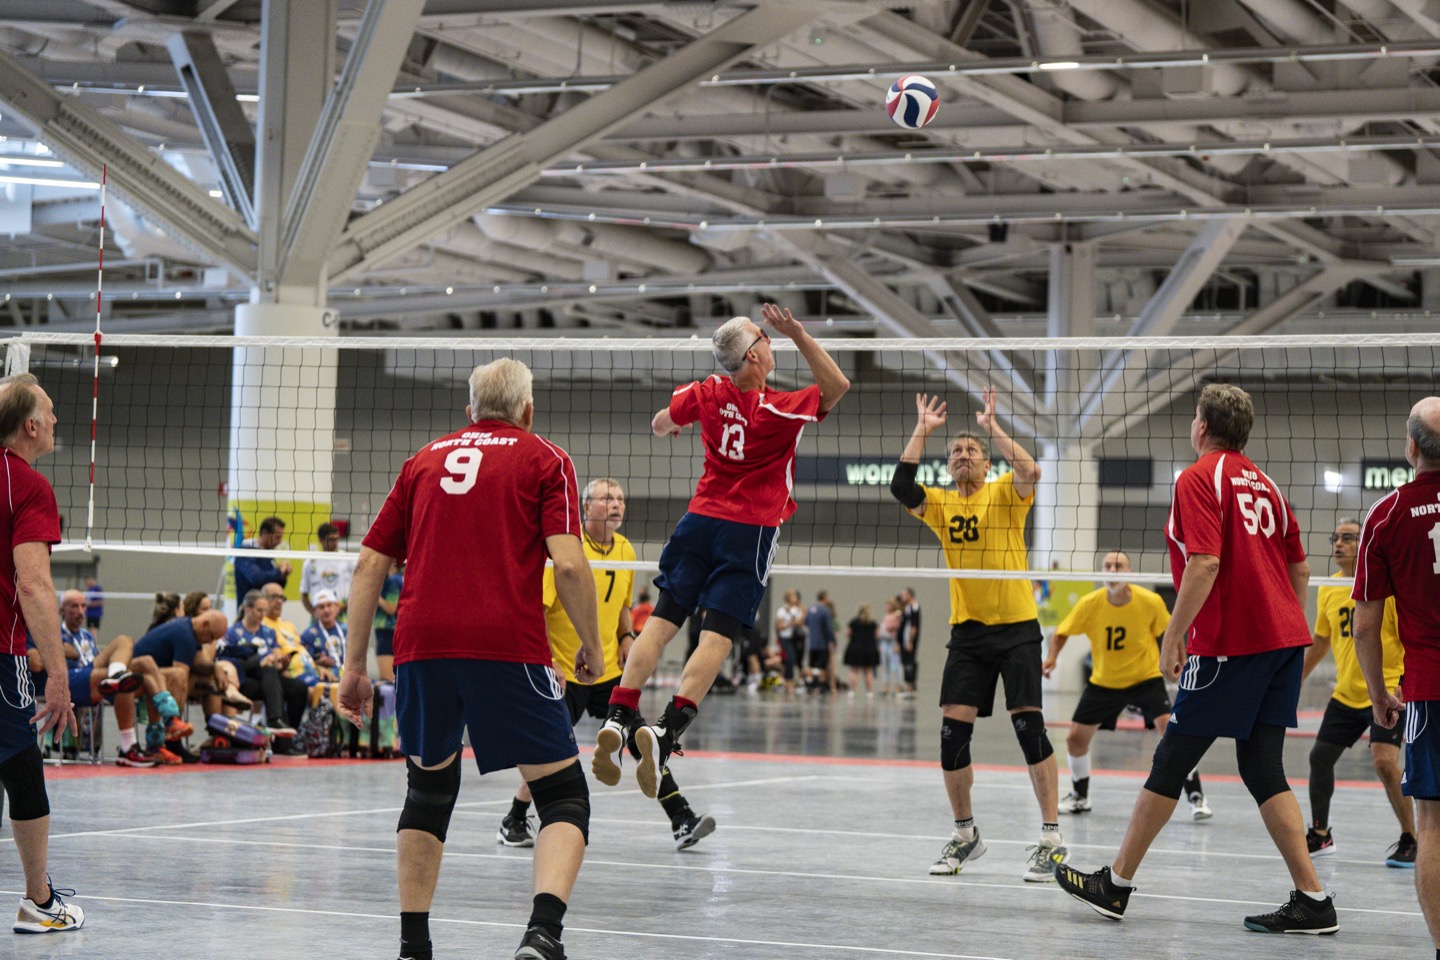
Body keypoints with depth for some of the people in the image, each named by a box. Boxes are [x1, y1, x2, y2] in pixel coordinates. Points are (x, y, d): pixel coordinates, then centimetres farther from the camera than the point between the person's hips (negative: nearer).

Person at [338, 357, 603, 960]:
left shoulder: (425, 460, 21)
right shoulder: (543, 458, 9)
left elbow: (370, 563, 15)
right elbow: (568, 563, -5)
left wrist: (354, 663, 18)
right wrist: (592, 646, 7)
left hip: (420, 645, 4)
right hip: (507, 646, -4)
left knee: (429, 790, 22)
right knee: (563, 793, 2)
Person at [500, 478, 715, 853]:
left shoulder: (625, 550, 6)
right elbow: (537, 607, -13)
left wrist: (627, 636, 1)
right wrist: (547, 661, -19)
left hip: (610, 668, 5)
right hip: (564, 672, -5)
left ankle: (681, 820, -1)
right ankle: (514, 822, 17)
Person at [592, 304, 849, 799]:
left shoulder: (707, 393, 0)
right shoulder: (779, 410, -11)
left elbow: (660, 424, 18)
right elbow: (837, 385, 3)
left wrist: (672, 423, 42)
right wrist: (798, 334, -8)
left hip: (701, 518, 4)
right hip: (751, 531, -4)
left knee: (662, 621, 3)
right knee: (717, 637, -9)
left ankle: (617, 720, -9)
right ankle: (667, 730, -24)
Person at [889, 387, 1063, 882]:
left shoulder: (1005, 493, 0)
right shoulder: (941, 503, 8)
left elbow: (1029, 472, -22)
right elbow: (901, 486, -10)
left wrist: (992, 425, -19)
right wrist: (922, 431, -9)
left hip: (1016, 626, -3)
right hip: (967, 631, 3)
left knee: (1029, 725, -11)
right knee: (952, 731, -2)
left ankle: (1051, 837, -4)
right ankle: (965, 834, 15)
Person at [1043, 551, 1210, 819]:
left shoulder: (1150, 601, -19)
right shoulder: (1089, 604, -17)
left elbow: (1165, 634, -1)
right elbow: (1061, 633, -4)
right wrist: (1052, 657, -22)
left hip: (1146, 678, -2)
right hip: (1103, 682, 2)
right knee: (1076, 738, 2)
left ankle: (1196, 796, -10)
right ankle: (1080, 796, 30)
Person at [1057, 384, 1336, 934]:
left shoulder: (1199, 479, -7)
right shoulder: (1261, 482, 16)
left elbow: (1205, 564, -19)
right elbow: (1300, 568, 18)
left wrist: (1173, 636, -15)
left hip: (1229, 644, -8)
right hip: (1283, 639, 8)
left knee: (1171, 764, 1)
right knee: (1262, 770, 7)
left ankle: (1116, 885, 10)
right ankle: (1311, 900, -1)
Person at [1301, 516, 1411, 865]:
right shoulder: (1328, 590, 6)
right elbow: (1321, 641, 20)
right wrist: (1296, 680, 21)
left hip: (1388, 690, -7)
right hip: (1346, 693, 7)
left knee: (1384, 760, -22)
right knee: (1320, 756, 9)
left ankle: (1411, 840, -9)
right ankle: (1320, 834, 28)